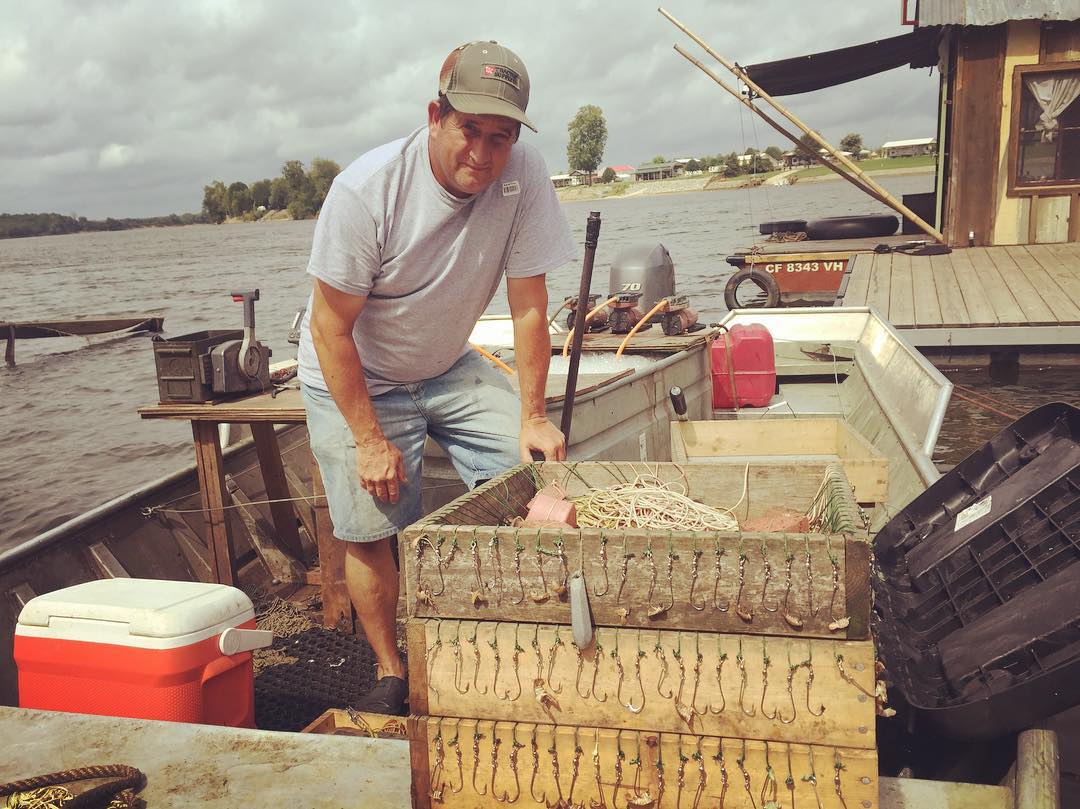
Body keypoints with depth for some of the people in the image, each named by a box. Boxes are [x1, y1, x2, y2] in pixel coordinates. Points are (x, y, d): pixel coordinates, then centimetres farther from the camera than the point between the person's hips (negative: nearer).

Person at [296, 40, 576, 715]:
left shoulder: (523, 174, -19)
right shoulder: (366, 191, -26)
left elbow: (528, 303, -13)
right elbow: (331, 327, -20)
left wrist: (532, 416, -13)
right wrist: (370, 439, -19)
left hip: (450, 368, 3)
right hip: (355, 380, -3)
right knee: (371, 531, -5)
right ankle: (391, 675, 19)